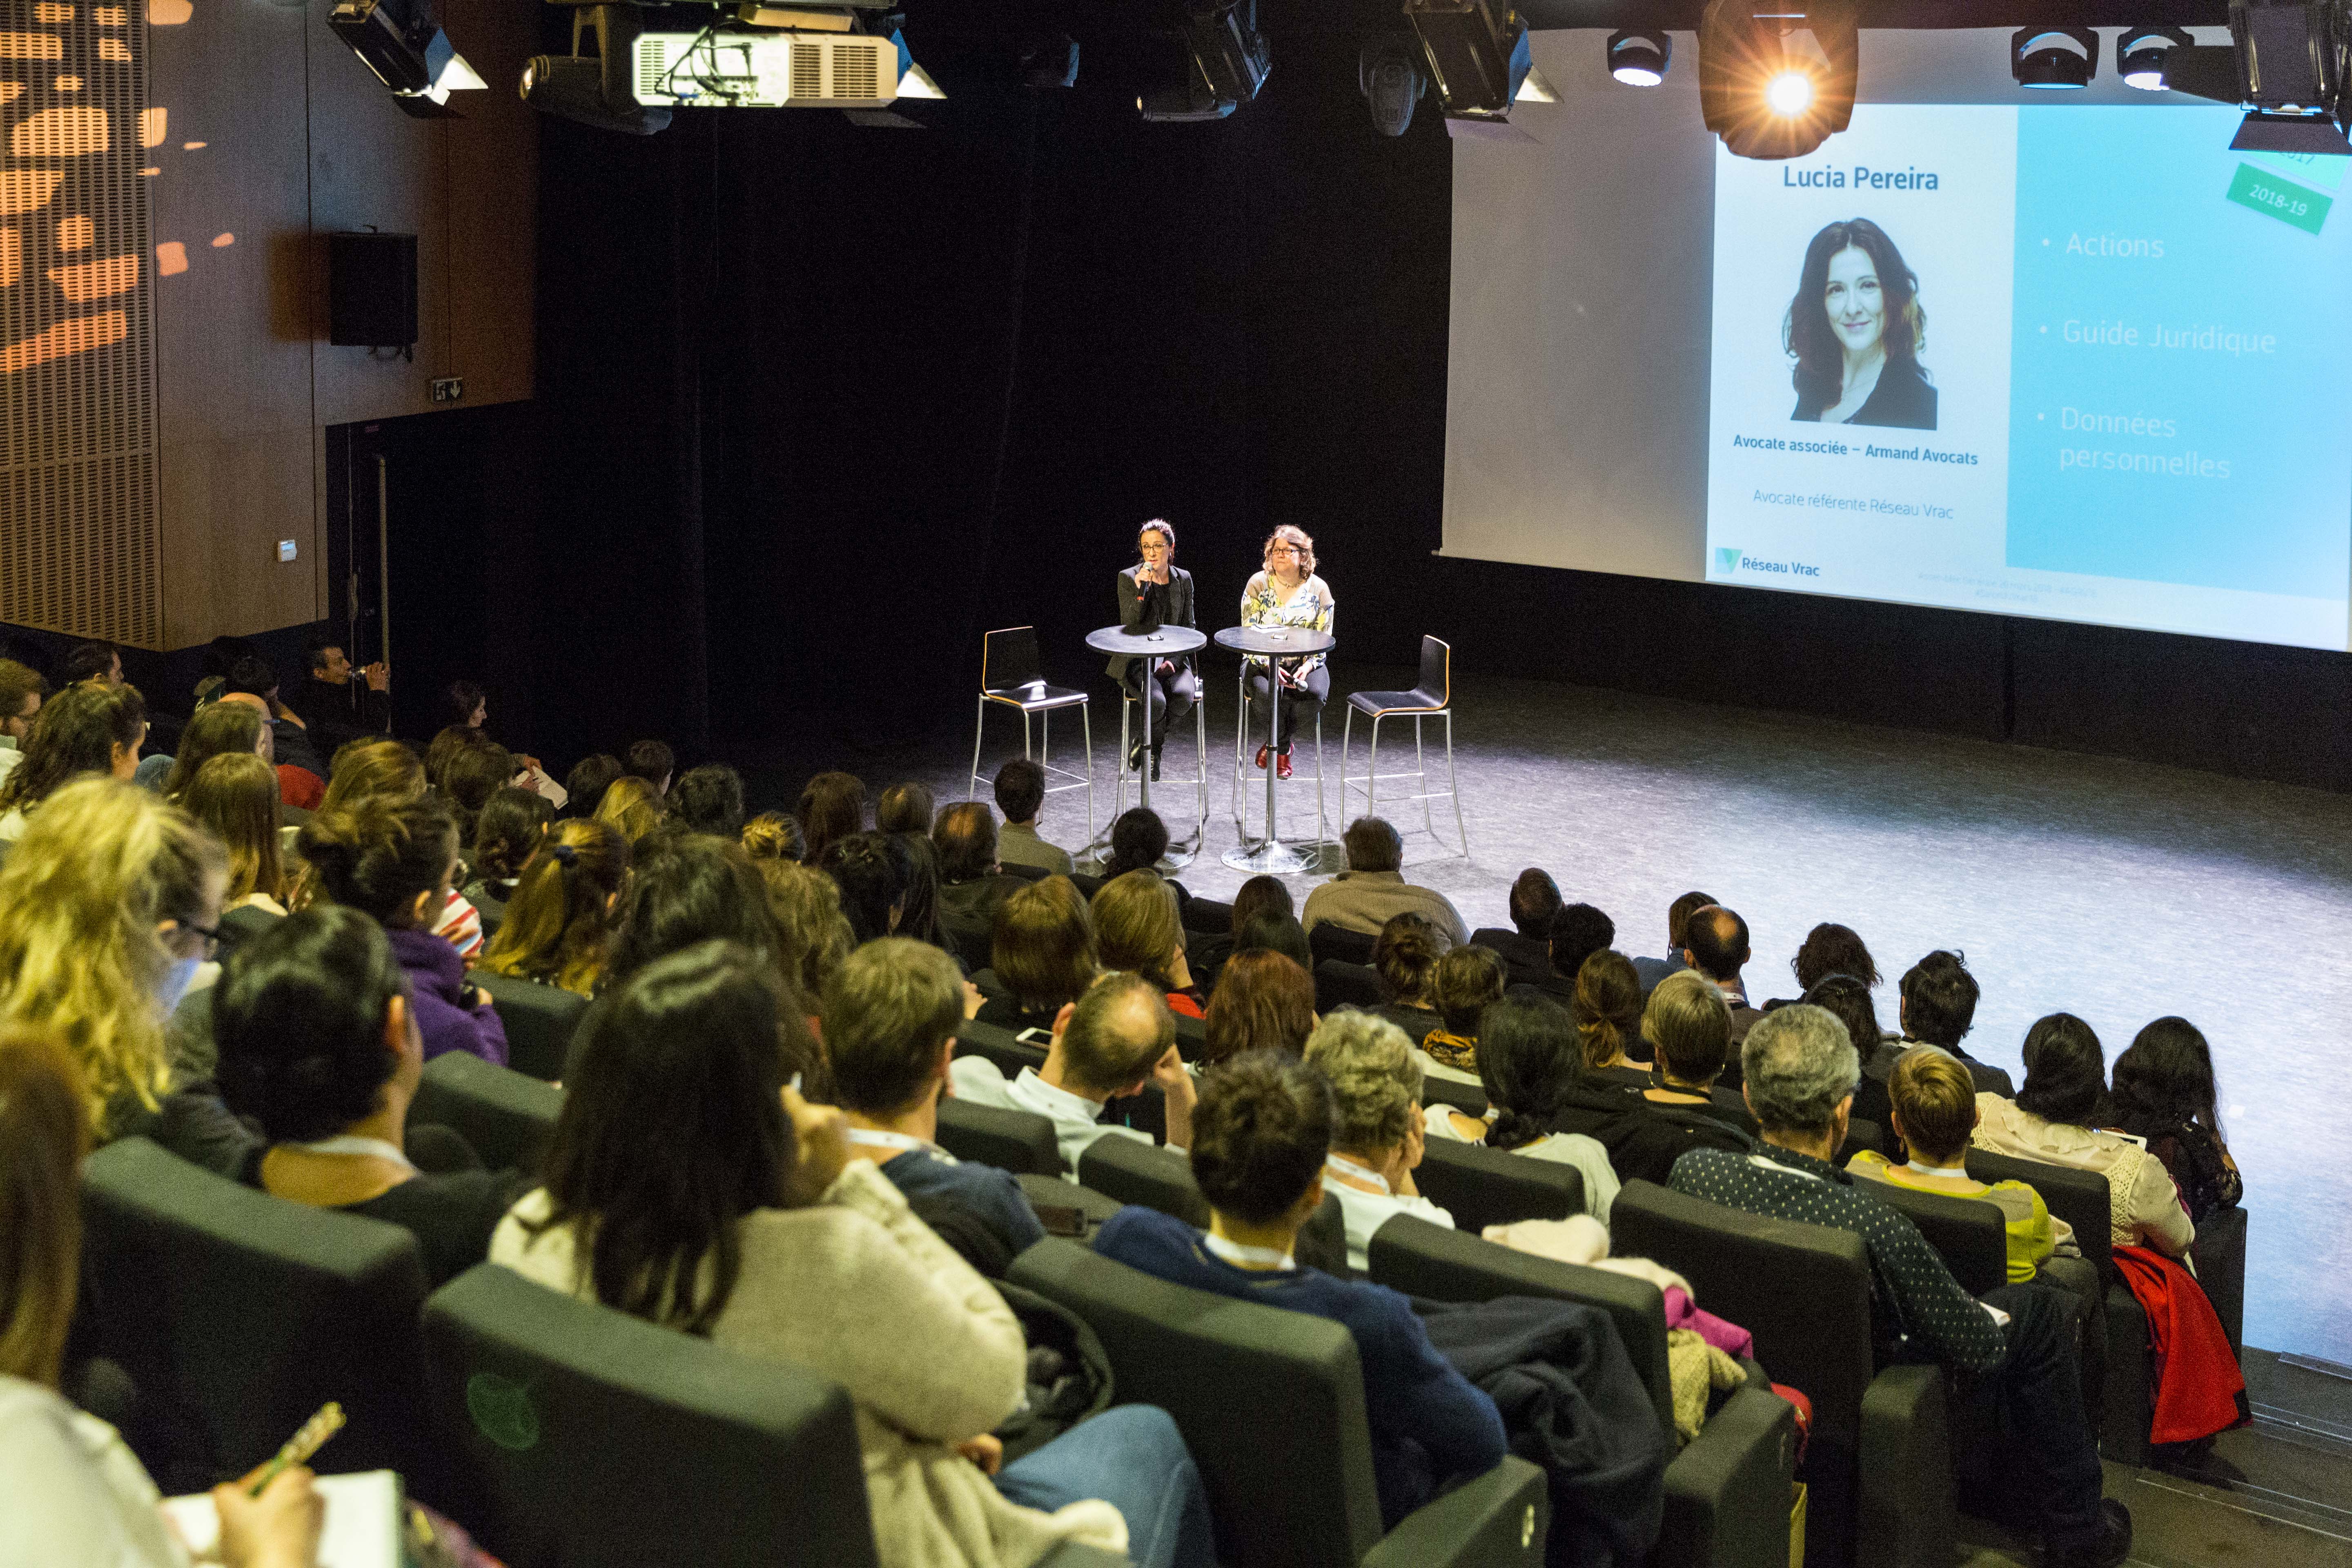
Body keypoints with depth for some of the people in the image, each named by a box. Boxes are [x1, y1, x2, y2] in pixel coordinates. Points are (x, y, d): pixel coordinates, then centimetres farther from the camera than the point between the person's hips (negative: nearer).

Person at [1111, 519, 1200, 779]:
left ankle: (1142, 743, -3)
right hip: (1137, 659, -3)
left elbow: (1189, 628, 11)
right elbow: (1129, 627, -11)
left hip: (1173, 658, 3)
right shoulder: (1128, 578, -2)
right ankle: (1153, 751, 1)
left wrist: (1174, 661, -5)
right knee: (1156, 701, -33)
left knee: (1184, 697, -31)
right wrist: (1141, 590, -23)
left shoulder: (1183, 579, 8)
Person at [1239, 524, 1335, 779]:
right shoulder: (1258, 584, -1)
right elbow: (1248, 634, -3)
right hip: (1262, 661, -1)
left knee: (1315, 694, -30)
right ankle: (1283, 748, -3)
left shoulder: (1319, 589, 1)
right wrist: (1269, 666, -19)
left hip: (1304, 661, 1)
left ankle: (1275, 742, -2)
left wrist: (1308, 666, -17)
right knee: (1266, 693, -34)